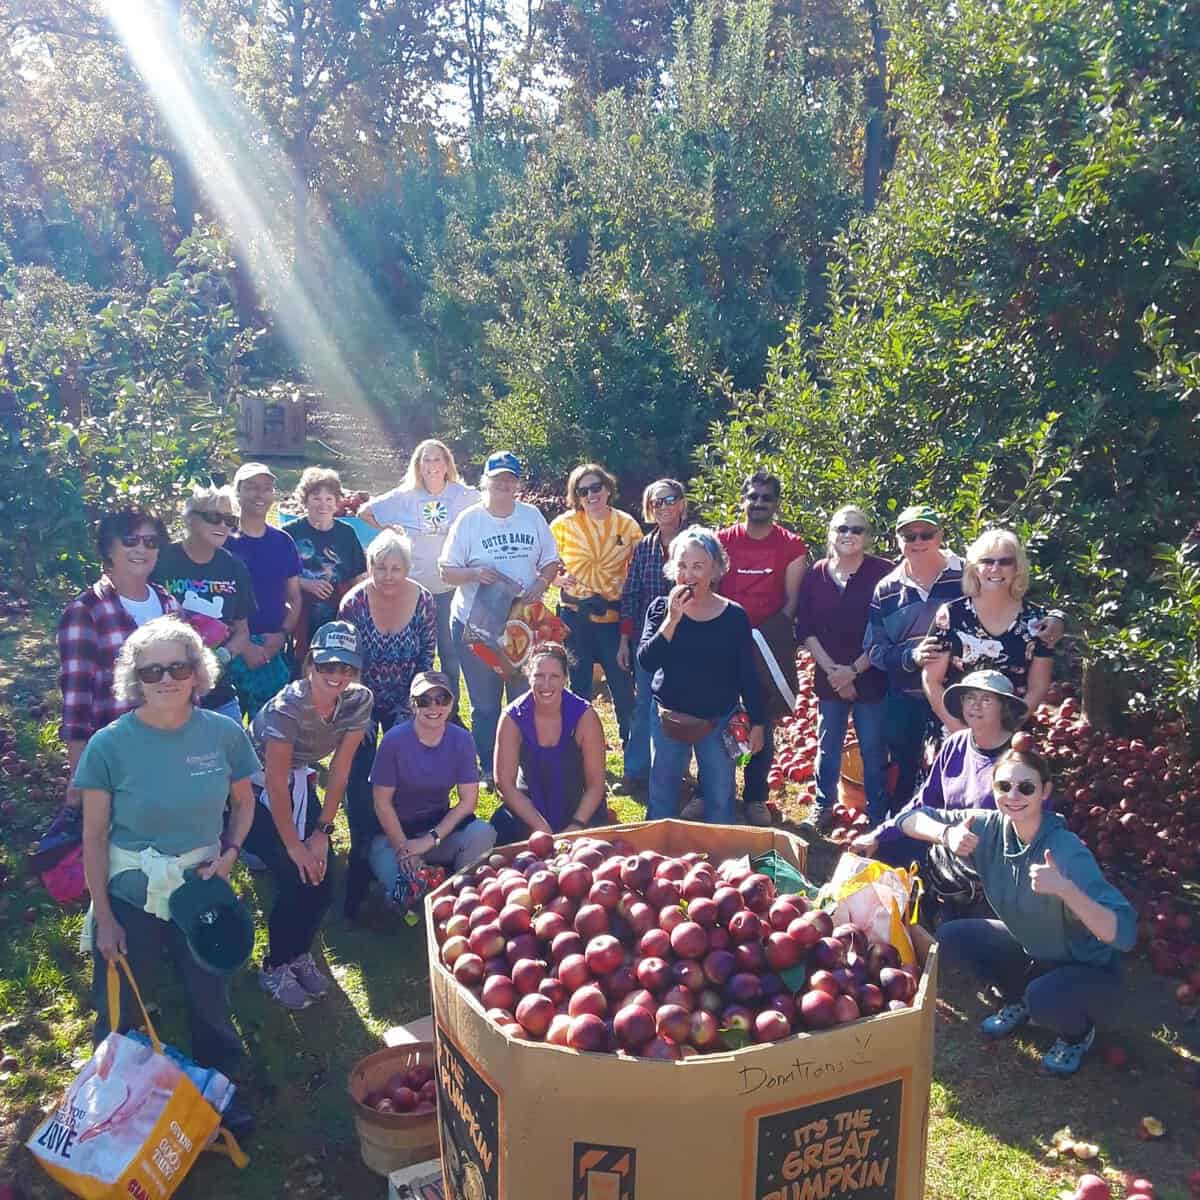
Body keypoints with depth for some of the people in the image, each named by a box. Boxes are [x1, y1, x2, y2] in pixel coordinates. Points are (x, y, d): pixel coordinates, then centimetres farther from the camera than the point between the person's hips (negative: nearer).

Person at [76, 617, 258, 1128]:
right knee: (122, 1007, 12)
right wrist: (103, 916, -7)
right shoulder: (109, 745, -15)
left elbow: (243, 801, 6)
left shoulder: (224, 733, -10)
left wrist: (230, 852, -11)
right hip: (129, 895, -1)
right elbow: (94, 835, -9)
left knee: (210, 996, 15)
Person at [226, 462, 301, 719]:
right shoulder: (224, 539, -1)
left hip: (275, 651, 4)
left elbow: (294, 598, 14)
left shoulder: (283, 541, 11)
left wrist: (283, 635, -3)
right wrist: (243, 645, -10)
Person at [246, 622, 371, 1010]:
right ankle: (275, 968, 9)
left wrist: (322, 832, -9)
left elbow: (340, 770, -9)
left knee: (323, 873, -5)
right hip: (254, 789, -5)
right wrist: (294, 846, -20)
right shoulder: (287, 706, -32)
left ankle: (299, 954, 22)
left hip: (300, 782, 5)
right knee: (296, 876, -14)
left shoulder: (359, 700, -16)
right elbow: (275, 784, -26)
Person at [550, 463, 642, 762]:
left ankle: (631, 743, 20)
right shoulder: (563, 524, -2)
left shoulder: (627, 525, 1)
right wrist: (557, 578, -10)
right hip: (575, 613, 0)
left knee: (622, 680, 3)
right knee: (579, 681, 10)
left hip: (614, 614, 0)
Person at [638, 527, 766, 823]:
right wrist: (673, 619, -24)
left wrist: (757, 723, 0)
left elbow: (747, 675, 0)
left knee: (720, 800, 10)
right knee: (661, 799, 13)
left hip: (720, 721, 0)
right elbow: (646, 661, -16)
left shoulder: (734, 615, -7)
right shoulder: (662, 608, -5)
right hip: (669, 718, 1)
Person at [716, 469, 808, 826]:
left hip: (769, 647, 0)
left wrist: (771, 635, -13)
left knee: (763, 725, 8)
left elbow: (791, 601, 0)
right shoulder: (723, 540, 4)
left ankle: (755, 798, 19)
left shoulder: (792, 546, 2)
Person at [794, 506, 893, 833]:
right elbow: (805, 630, 2)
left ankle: (878, 815, 18)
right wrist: (831, 669, -7)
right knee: (828, 745, 13)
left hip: (870, 677, -3)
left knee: (874, 750, 4)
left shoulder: (882, 573, -7)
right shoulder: (815, 576, 3)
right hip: (830, 678, 3)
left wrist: (854, 670, -11)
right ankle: (823, 806, 29)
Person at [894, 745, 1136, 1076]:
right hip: (1028, 949, 5)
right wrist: (947, 834, -32)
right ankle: (1018, 1001, 16)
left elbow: (1124, 933, -39)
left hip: (1087, 968, -5)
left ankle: (1078, 1032, 4)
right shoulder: (991, 828, -17)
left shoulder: (1068, 853, -32)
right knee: (950, 938, -10)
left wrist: (1065, 889, -54)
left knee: (1043, 998, -33)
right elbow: (911, 818, -11)